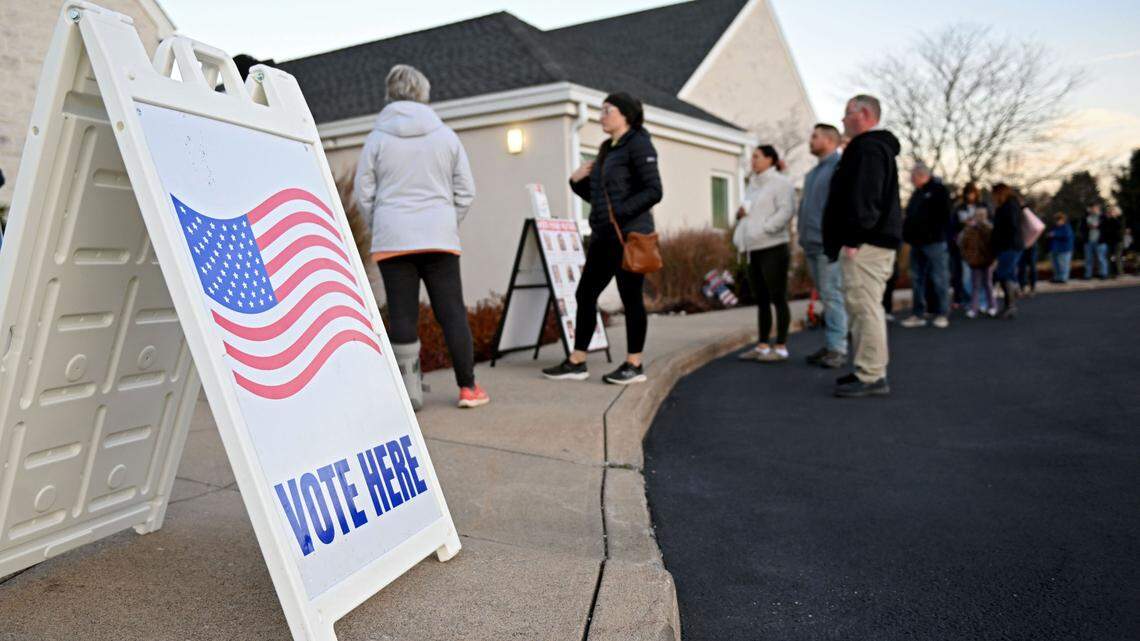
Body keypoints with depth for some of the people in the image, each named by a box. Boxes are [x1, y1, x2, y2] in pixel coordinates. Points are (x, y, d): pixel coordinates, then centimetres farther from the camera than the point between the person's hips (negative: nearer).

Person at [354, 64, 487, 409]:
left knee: (402, 315, 2)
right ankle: (468, 387, 7)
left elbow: (364, 193, 4)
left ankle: (410, 392, 4)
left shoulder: (377, 138, 2)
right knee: (452, 311, 5)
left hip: (392, 239, -1)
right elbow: (465, 191, 6)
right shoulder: (446, 135, 5)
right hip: (440, 238, 1)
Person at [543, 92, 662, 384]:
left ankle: (634, 365, 7)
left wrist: (620, 212, -22)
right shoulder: (607, 149, 19)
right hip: (603, 236, 9)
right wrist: (578, 181, 6)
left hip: (629, 235, -9)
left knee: (630, 297, -2)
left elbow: (653, 191, -15)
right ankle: (576, 362, 15)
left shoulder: (638, 144, -6)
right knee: (585, 294, 8)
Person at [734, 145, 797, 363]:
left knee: (778, 298, -4)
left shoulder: (780, 183, -4)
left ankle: (781, 347, 1)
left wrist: (764, 229, -22)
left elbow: (786, 210, -16)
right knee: (761, 299, 11)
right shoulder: (754, 185, 20)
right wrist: (740, 214, 4)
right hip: (754, 249, 8)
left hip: (773, 248, -8)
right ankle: (763, 345, 17)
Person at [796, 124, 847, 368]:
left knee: (832, 297, -9)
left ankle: (838, 349, -6)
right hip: (812, 245, 9)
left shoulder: (840, 166, -6)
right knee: (825, 298, 11)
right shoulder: (812, 173, 22)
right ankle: (829, 344, 16)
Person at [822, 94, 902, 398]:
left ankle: (871, 377, -10)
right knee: (862, 307, 14)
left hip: (865, 245, -11)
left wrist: (853, 238, -24)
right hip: (874, 242, 11)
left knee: (864, 307, -11)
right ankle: (870, 371, 20)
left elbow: (864, 197, -21)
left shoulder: (868, 148, -11)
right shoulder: (877, 146, 25)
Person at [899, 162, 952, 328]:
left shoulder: (938, 190, -4)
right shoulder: (917, 193, 20)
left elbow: (945, 216, -11)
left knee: (939, 280, -4)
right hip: (917, 243, 8)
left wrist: (938, 234, -16)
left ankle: (942, 314, 1)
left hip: (934, 243, -8)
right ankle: (918, 314, 11)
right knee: (917, 280, 7)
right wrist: (907, 233, 12)